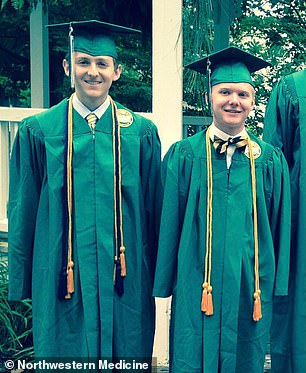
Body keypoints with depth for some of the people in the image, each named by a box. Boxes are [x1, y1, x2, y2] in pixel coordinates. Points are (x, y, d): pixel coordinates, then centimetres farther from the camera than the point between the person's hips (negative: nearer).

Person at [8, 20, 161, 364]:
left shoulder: (141, 132, 1)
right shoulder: (38, 131, -1)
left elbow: (153, 207, 5)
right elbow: (23, 212, 3)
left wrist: (156, 275, 6)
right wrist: (20, 284, 4)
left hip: (124, 275, 1)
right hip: (61, 277, 0)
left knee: (124, 352, 12)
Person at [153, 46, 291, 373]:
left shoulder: (270, 160, 3)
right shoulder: (183, 155, -1)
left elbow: (279, 228, 6)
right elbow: (168, 223, 1)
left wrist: (278, 286, 7)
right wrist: (164, 285, 2)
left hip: (251, 289, 2)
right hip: (196, 287, -1)